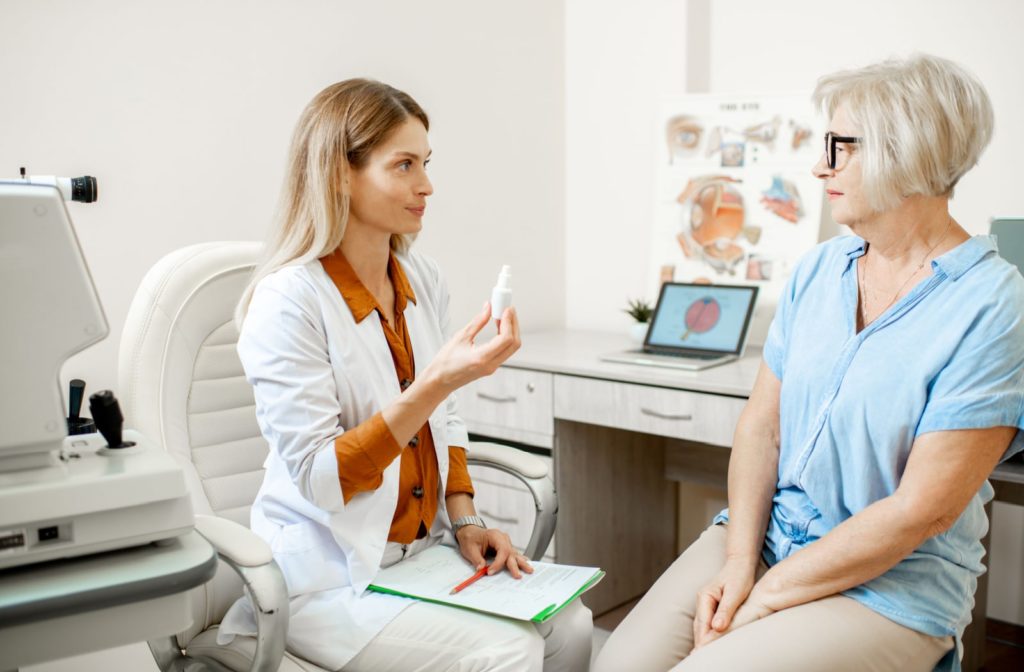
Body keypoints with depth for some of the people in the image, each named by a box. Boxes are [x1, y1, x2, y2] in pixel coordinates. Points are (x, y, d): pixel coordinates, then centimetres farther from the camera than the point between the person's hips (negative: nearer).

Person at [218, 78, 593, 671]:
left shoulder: (425, 279, 4)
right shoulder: (288, 301, -17)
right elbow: (319, 478, -21)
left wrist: (464, 520, 2)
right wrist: (436, 382, -30)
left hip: (424, 549, 7)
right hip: (327, 576, -6)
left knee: (570, 624, -12)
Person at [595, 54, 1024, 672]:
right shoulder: (818, 270, 5)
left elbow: (922, 509, -17)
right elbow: (761, 426, 3)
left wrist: (767, 596, -14)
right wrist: (739, 563, -10)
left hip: (892, 583, -5)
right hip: (762, 534, 5)